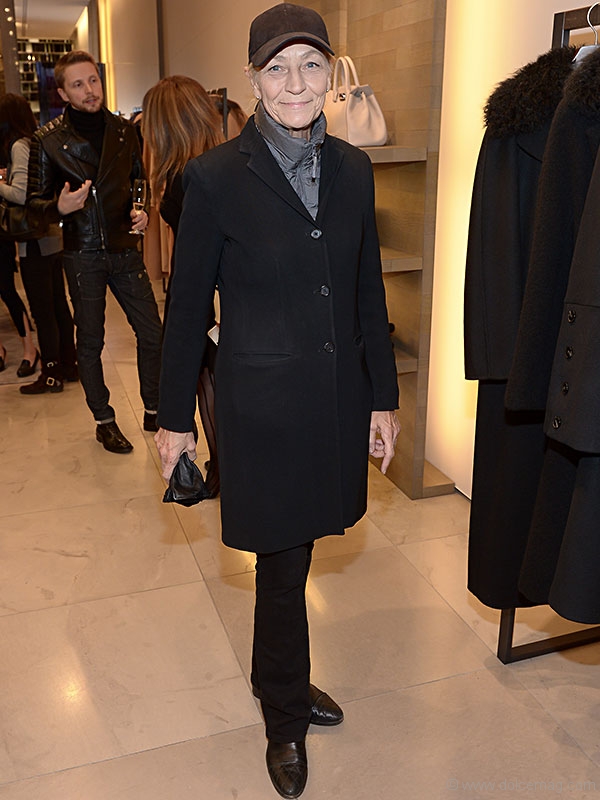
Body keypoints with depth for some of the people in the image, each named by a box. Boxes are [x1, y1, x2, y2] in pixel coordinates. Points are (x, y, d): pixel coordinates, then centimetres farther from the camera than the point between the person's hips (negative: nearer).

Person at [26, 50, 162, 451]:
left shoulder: (125, 130, 6)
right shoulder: (48, 140, -2)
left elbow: (142, 181, 18)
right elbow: (35, 199, 2)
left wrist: (143, 211, -2)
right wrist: (59, 207, -19)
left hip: (126, 248, 2)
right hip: (83, 254, -2)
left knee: (152, 333, 2)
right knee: (90, 340, 6)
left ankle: (154, 411, 21)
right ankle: (104, 421, 21)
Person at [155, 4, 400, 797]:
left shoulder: (352, 169, 4)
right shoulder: (216, 177, -10)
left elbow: (367, 293, 8)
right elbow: (188, 305, -5)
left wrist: (384, 397, 9)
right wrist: (173, 416, -1)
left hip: (338, 395, 4)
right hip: (263, 402, -4)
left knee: (291, 556, 19)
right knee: (283, 563, 8)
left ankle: (276, 677, 46)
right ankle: (287, 719, 34)